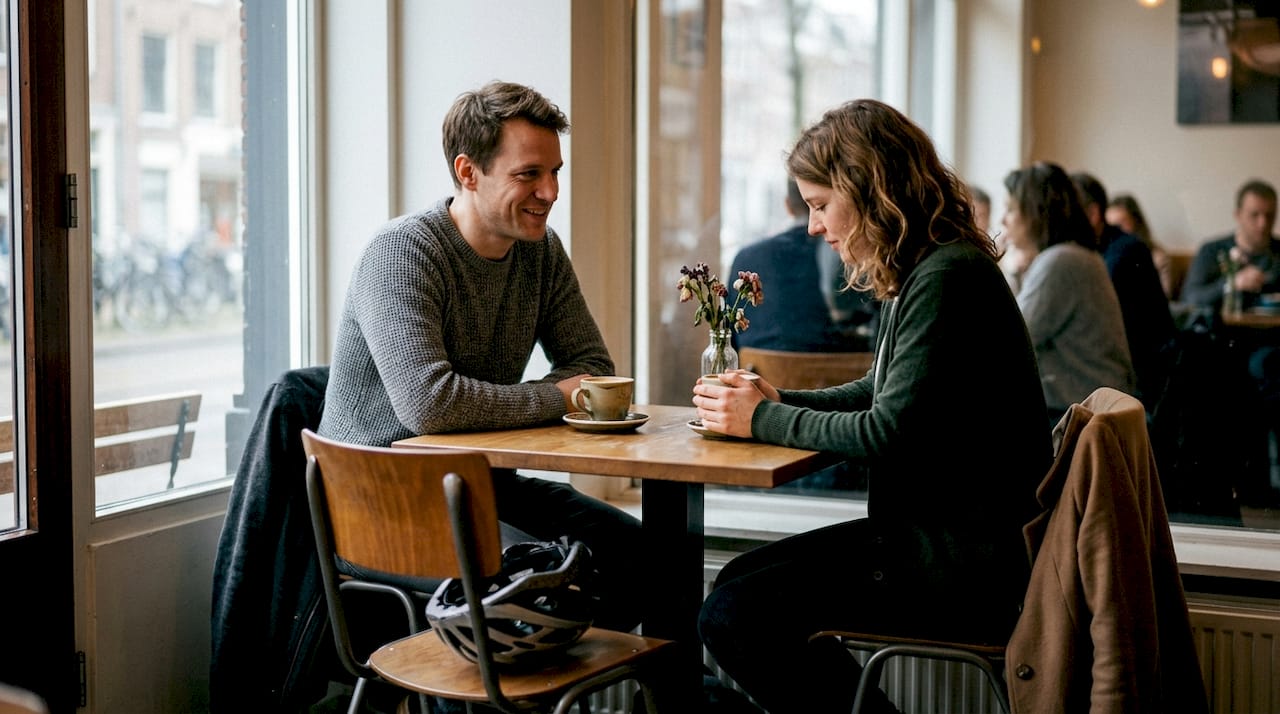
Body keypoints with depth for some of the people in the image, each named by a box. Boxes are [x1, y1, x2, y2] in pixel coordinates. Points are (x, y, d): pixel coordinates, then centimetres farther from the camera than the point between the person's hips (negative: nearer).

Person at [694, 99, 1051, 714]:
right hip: (937, 530, 10)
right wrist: (780, 401, 6)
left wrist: (763, 420, -9)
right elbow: (881, 394, 22)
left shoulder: (946, 278, -19)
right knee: (738, 582, 12)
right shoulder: (924, 272, 12)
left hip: (969, 560, -10)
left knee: (733, 619, -15)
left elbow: (886, 433, -22)